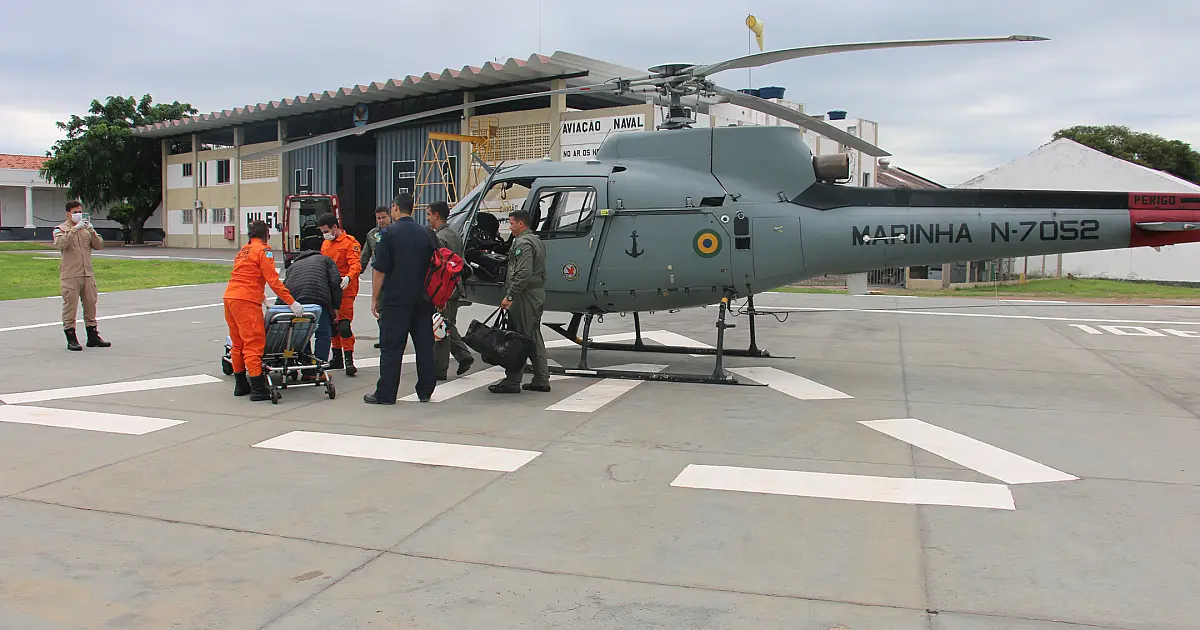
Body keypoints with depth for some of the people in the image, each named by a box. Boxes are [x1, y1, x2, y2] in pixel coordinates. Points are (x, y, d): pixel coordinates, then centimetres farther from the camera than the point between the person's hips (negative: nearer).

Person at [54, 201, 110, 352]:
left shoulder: (87, 229, 16)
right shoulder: (61, 229, 3)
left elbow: (99, 245, 5)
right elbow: (60, 243, -18)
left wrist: (91, 230, -8)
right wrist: (75, 229, -22)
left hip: (88, 274, 5)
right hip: (70, 275, -5)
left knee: (90, 304, 8)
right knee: (70, 306, -4)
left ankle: (93, 336, 16)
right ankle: (71, 339, 2)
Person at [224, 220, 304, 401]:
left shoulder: (243, 250, 23)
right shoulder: (263, 250, -2)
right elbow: (273, 280, -12)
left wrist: (261, 299, 33)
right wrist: (291, 302, -13)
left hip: (229, 297, 9)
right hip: (246, 300, -9)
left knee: (238, 344, 15)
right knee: (254, 344, -8)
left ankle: (241, 385, 23)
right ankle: (258, 389, -9)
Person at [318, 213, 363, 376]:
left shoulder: (350, 242, -7)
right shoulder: (325, 244, 19)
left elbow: (355, 264, -18)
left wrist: (348, 277, -36)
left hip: (345, 290, -8)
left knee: (344, 325, -13)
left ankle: (348, 360, -9)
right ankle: (337, 358, 21)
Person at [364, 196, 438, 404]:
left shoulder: (390, 232, -7)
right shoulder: (427, 233, 9)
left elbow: (380, 269, -9)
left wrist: (375, 297, -2)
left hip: (395, 299, -5)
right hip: (423, 299, 5)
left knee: (391, 346, -1)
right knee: (424, 345, 9)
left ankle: (385, 394, 0)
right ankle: (425, 391, 14)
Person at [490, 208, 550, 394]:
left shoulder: (523, 243, -13)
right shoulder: (536, 241, 19)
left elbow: (523, 274, -23)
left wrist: (509, 296, -21)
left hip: (525, 296, -10)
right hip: (538, 293, 10)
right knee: (534, 337, 13)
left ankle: (512, 382, -5)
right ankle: (541, 380, 15)